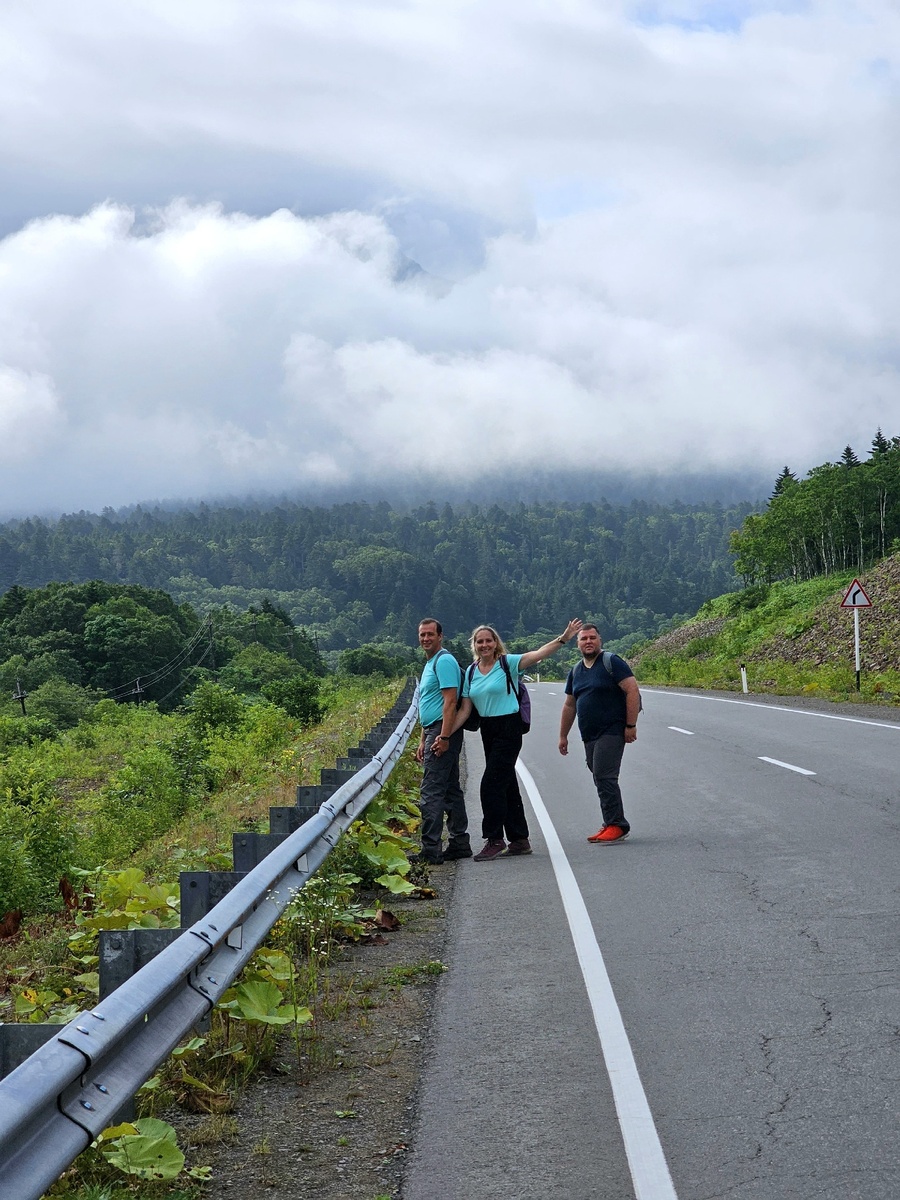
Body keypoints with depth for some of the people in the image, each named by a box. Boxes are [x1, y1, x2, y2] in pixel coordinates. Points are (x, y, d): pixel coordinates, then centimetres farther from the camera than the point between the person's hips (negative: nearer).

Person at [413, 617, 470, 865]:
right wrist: (423, 740, 24)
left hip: (442, 733, -11)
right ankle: (459, 844, 17)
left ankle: (431, 851, -13)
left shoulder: (444, 661, -11)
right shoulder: (430, 663, 22)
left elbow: (450, 700, -20)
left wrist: (444, 737, -25)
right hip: (434, 733, 11)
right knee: (450, 791, 13)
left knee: (431, 793, -12)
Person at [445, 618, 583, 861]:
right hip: (487, 730, 7)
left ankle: (494, 840, -5)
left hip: (508, 729, -7)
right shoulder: (471, 672, 9)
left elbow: (538, 654, -19)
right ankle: (519, 840, 19)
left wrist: (563, 638, -32)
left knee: (491, 784, -12)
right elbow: (465, 709, 9)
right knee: (506, 785, 12)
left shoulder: (508, 663, -6)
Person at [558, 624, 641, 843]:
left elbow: (632, 690, -13)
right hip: (589, 736, 7)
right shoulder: (576, 671, 16)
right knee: (602, 780, 8)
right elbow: (569, 705, 23)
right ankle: (612, 825, 14)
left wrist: (631, 725, -17)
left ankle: (616, 825, -12)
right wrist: (563, 735, 22)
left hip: (612, 732, -7)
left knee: (604, 778, -15)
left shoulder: (612, 662, -7)